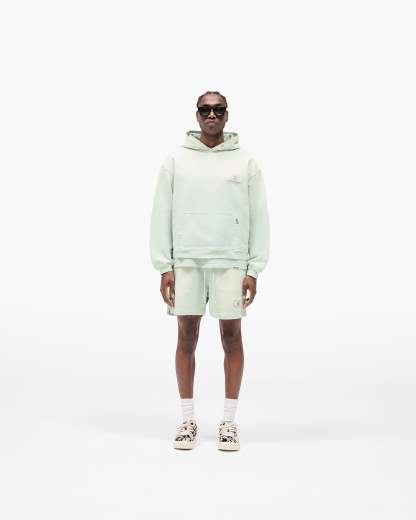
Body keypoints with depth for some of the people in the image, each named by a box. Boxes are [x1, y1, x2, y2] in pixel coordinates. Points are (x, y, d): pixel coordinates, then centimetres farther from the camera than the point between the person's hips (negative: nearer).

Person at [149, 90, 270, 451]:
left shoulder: (245, 162, 5)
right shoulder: (175, 160, 6)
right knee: (187, 337, 5)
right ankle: (188, 419, 16)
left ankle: (229, 421, 14)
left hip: (230, 263, 0)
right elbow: (162, 216, 4)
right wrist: (164, 268, -3)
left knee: (232, 336, 3)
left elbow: (259, 218, 3)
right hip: (186, 263, 1)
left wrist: (254, 270, -3)